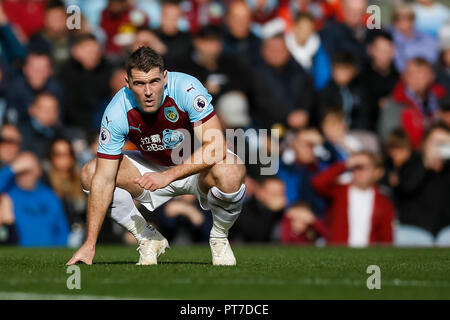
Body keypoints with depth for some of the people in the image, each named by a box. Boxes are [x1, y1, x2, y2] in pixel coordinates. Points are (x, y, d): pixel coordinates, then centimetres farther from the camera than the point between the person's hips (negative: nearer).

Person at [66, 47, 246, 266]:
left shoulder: (187, 89, -30)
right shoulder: (117, 112, -23)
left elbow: (216, 148, -33)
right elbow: (104, 180, -22)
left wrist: (169, 176, -41)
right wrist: (90, 244, -26)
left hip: (198, 169, -3)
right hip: (152, 168, 3)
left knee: (229, 173, -37)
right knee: (89, 174, -16)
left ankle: (219, 237, -5)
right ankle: (148, 239, 2)